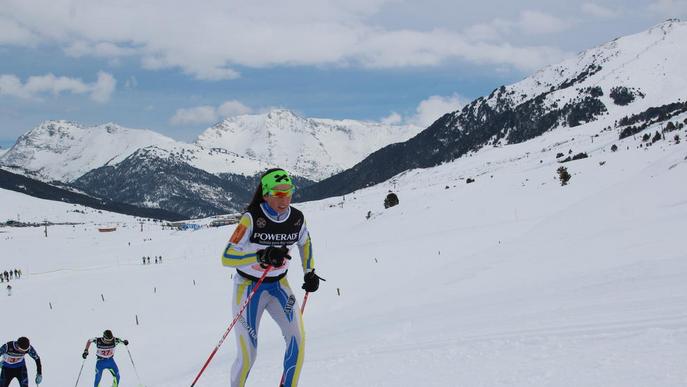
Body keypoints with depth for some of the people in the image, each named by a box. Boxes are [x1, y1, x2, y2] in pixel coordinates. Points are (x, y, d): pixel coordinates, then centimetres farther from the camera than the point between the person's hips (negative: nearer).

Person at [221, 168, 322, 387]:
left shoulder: (296, 218, -8)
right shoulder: (252, 218, -23)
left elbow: (304, 242, 16)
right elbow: (227, 258, -27)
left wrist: (310, 272, 9)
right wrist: (262, 256, -39)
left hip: (279, 286, 4)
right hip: (249, 287, -4)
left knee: (297, 338, -17)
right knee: (248, 356, -6)